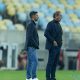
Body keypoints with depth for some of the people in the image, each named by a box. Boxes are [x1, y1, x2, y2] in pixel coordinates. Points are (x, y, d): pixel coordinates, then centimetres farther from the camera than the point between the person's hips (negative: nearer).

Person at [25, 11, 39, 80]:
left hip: (32, 47, 10)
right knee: (35, 61, -12)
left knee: (30, 62, 8)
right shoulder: (31, 25, -13)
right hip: (31, 47, -10)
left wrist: (36, 45, 12)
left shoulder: (32, 25, 19)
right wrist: (36, 45, -17)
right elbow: (30, 37, -21)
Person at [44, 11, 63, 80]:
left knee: (55, 62, 8)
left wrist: (61, 41, 7)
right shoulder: (51, 23, -10)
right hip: (52, 46, -8)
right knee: (50, 62, -7)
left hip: (58, 46, 8)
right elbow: (46, 34, -18)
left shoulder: (58, 24, 16)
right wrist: (53, 41, -19)